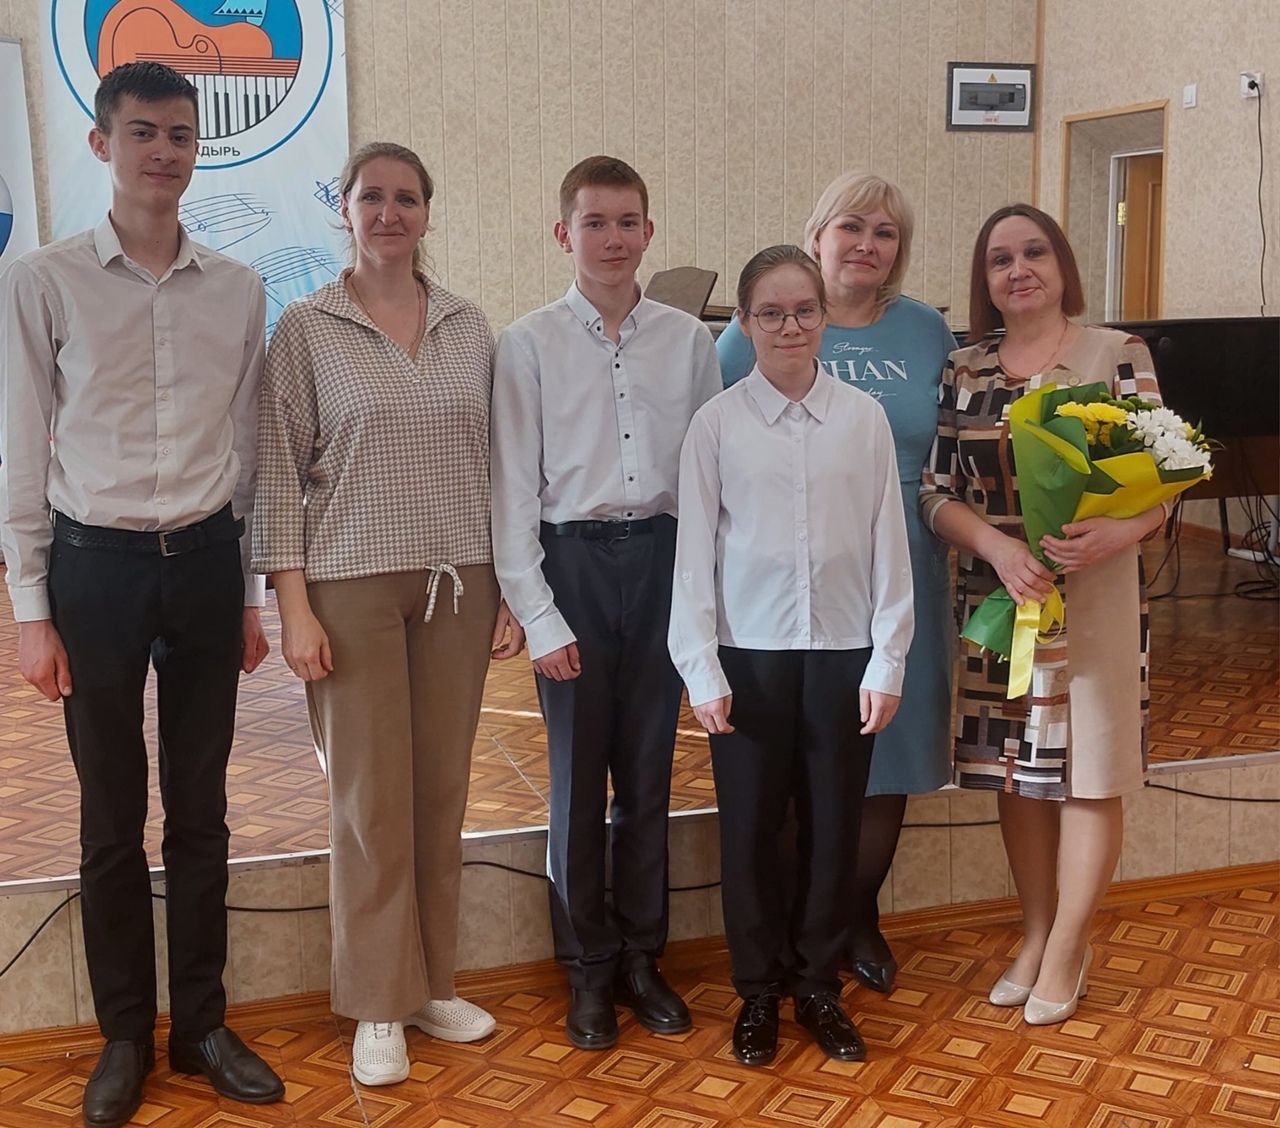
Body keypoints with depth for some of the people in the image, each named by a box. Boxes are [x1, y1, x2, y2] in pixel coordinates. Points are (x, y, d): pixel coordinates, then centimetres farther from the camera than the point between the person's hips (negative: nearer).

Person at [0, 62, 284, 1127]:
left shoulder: (237, 290, 5)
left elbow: (249, 450, 10)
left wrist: (251, 593, 10)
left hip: (206, 561, 2)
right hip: (95, 562, -2)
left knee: (201, 810, 10)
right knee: (112, 817, 7)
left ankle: (202, 1023, 25)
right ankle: (126, 1037, 23)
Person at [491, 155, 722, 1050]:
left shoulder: (690, 341, 5)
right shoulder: (529, 344, -1)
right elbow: (513, 489, -2)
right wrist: (538, 615, -6)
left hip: (663, 557, 2)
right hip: (573, 560, -2)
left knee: (649, 774, 10)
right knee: (578, 778, 6)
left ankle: (642, 958, 25)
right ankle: (589, 970, 21)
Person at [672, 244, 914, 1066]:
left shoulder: (864, 418, 0)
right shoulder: (718, 423, -2)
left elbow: (889, 545, 2)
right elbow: (696, 551, -2)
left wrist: (888, 661, -1)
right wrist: (702, 670, -4)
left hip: (843, 653, 1)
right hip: (749, 655, -1)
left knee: (834, 829, 9)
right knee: (749, 830, 8)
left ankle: (819, 987, 28)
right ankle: (758, 993, 26)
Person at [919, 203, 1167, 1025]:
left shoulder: (1119, 356, -2)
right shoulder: (965, 371, 6)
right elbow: (938, 491, 3)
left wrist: (1117, 532, -26)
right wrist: (999, 546, -16)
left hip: (1094, 596, -3)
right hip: (997, 595, 3)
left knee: (1086, 772, 2)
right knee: (1017, 770, 12)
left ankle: (1066, 952, 18)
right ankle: (1036, 935, 28)